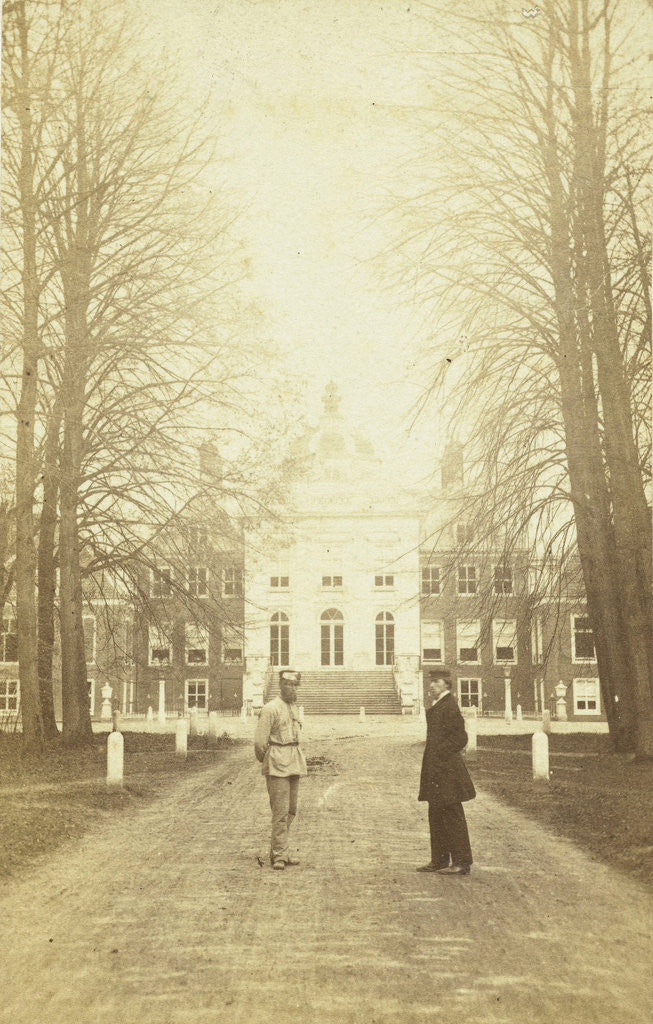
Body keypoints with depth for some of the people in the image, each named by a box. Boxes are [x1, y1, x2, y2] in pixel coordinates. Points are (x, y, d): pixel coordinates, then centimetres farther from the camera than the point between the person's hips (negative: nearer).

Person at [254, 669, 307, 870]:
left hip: (293, 766, 8)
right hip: (277, 767, -8)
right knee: (280, 811, -8)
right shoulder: (270, 709, -11)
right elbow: (259, 742, -11)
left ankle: (277, 849, 21)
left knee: (291, 810, 11)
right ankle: (279, 855, -4)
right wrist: (268, 763, 2)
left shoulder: (294, 708, 14)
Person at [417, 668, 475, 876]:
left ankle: (462, 863, 2)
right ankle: (439, 860, 21)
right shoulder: (437, 706, 16)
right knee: (436, 816, 14)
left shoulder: (449, 707, -15)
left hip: (446, 771, -10)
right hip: (436, 771, 10)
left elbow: (460, 738, -18)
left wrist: (439, 754, -17)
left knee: (452, 816, -5)